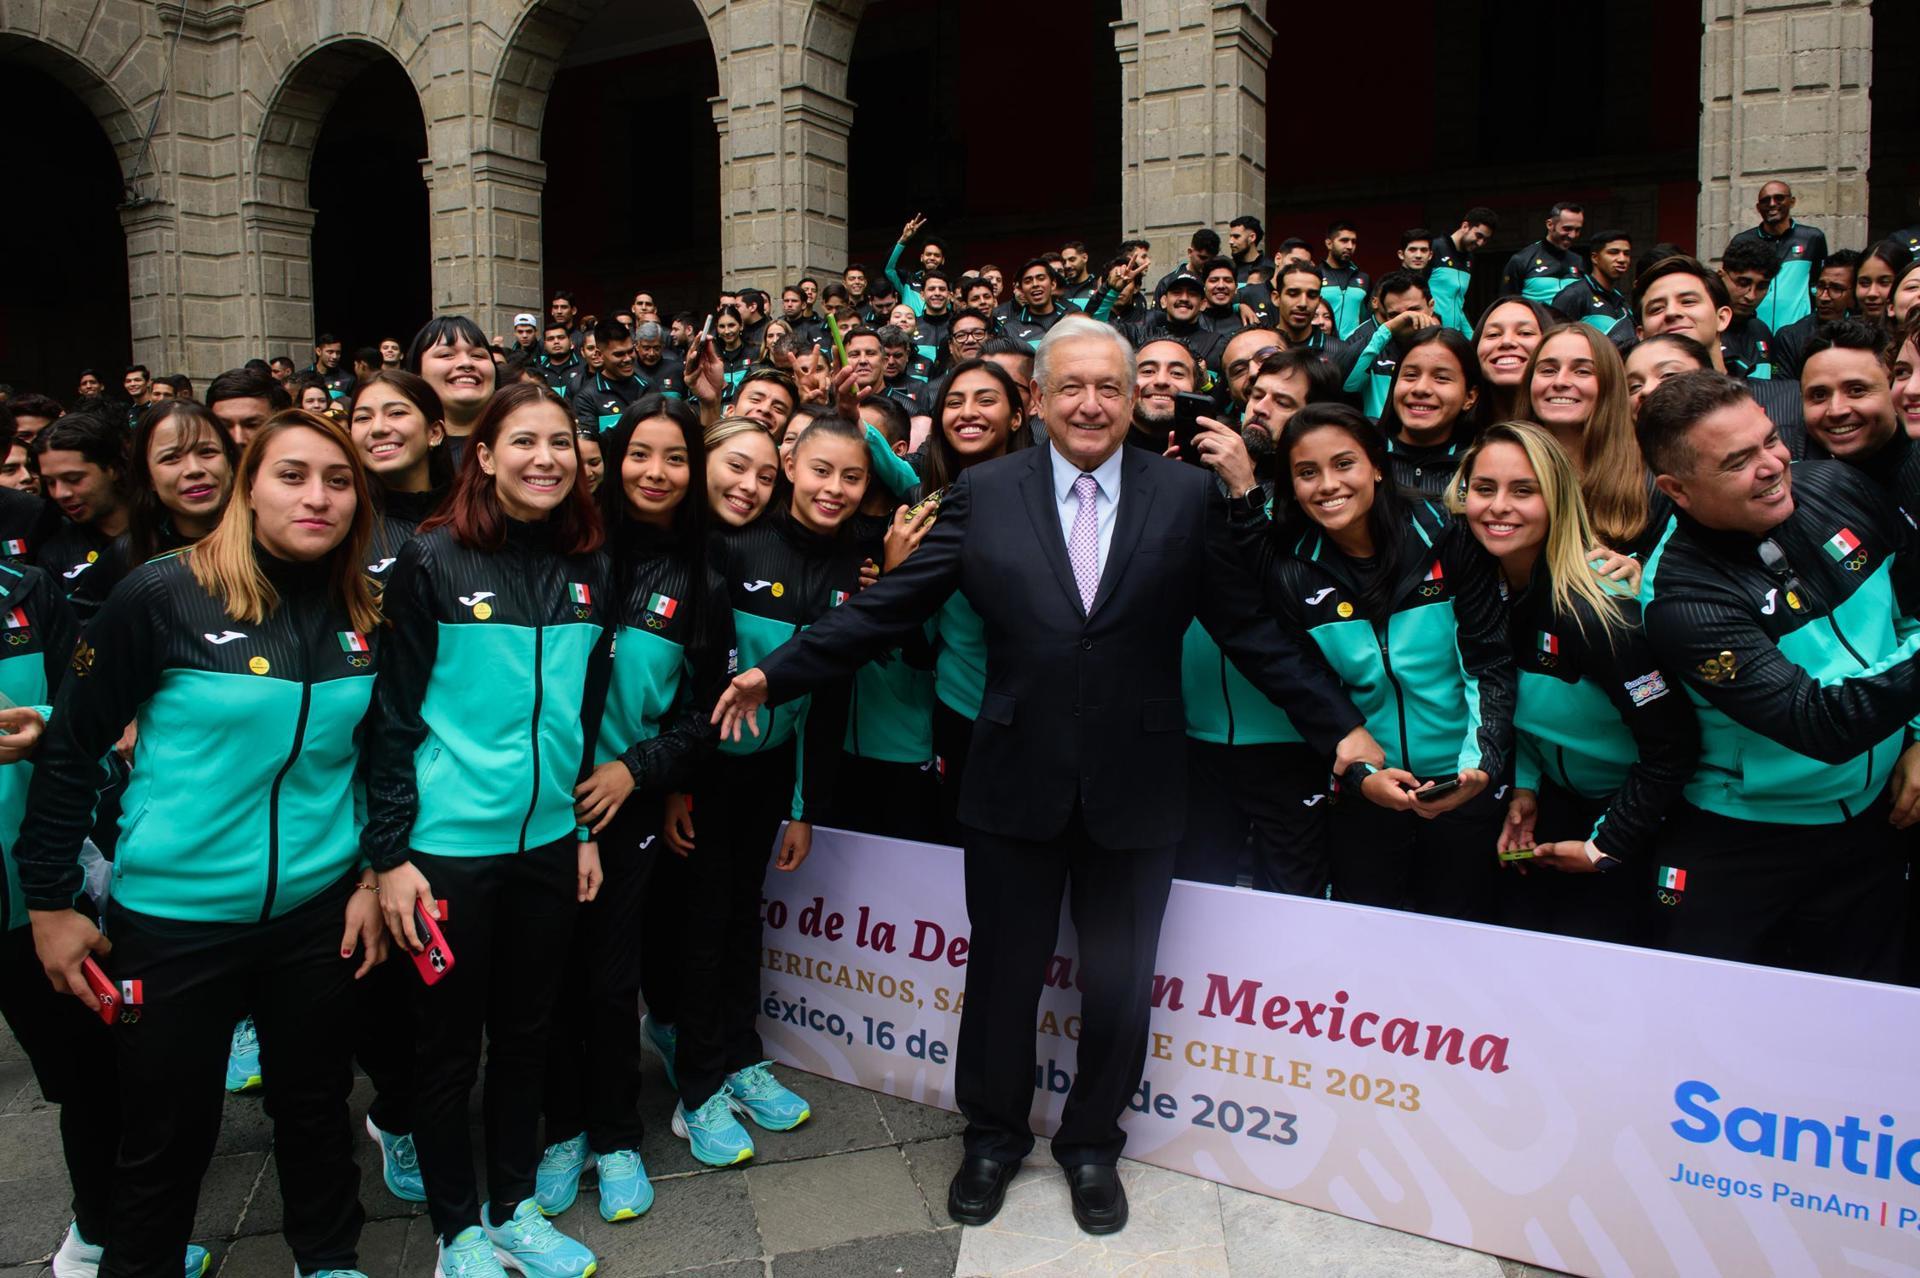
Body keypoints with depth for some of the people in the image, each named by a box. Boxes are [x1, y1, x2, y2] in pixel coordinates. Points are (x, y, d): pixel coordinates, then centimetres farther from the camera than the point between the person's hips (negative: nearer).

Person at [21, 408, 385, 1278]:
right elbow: (71, 748, -7)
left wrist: (373, 877, 5)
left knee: (316, 1105, 18)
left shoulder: (363, 617, -1)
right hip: (174, 914, -3)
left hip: (316, 911, 4)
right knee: (166, 1133, 11)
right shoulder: (164, 595, -13)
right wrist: (50, 901, -5)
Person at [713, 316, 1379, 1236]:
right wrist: (775, 674, -5)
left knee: (1118, 984, 14)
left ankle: (1091, 1143, 40)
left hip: (1135, 788, 0)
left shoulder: (1187, 496, -1)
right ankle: (994, 1136, 39)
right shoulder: (984, 494, -1)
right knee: (1002, 978, 14)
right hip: (1016, 781, 0)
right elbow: (888, 607, -1)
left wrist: (1335, 727, 2)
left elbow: (1247, 628, 2)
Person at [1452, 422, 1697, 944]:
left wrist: (1607, 846, -17)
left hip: (1627, 813, -6)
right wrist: (1523, 786, 1)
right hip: (1555, 800, 6)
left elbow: (1672, 745, -24)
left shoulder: (1597, 608, -29)